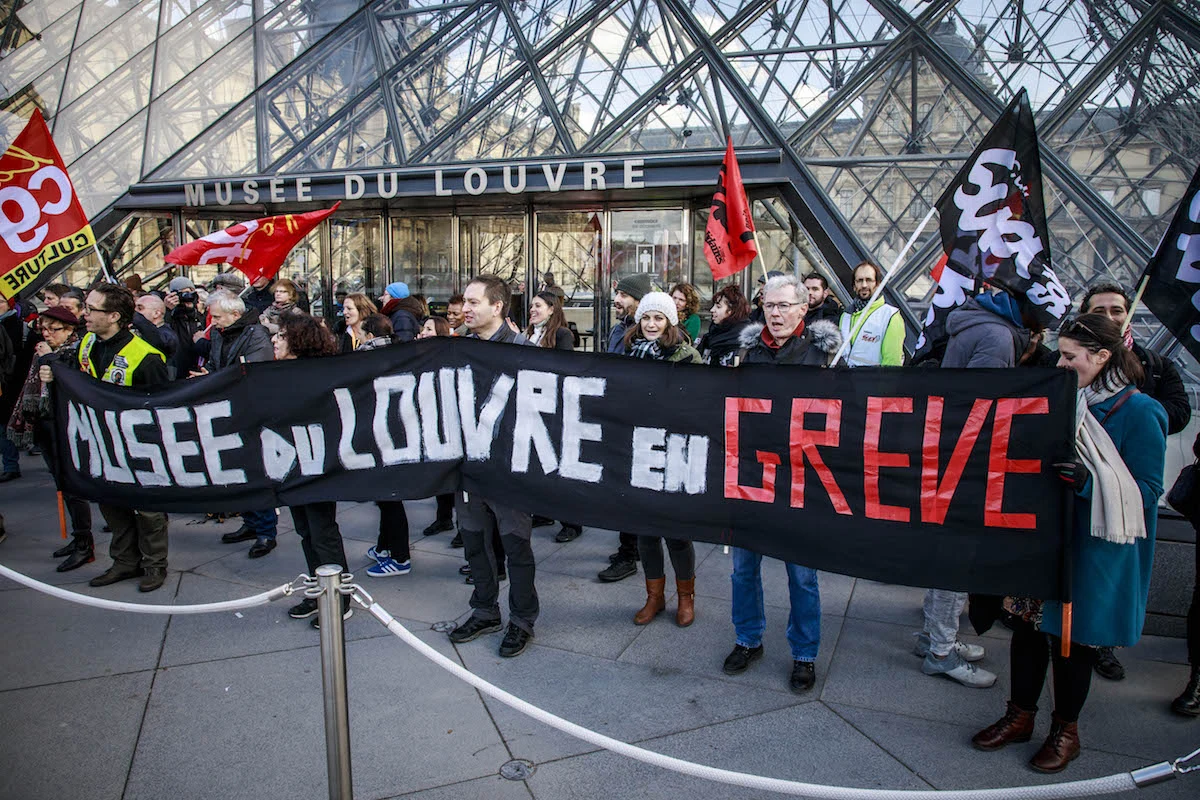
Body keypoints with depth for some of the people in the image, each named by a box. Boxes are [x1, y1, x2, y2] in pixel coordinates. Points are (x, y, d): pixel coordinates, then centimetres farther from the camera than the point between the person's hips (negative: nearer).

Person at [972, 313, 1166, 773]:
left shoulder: (1138, 412, -11)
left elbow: (1147, 491, -14)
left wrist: (1089, 482, -28)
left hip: (1093, 548, -5)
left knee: (1073, 634, 6)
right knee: (1028, 622, 11)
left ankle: (1065, 729, 27)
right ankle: (1020, 716, 27)